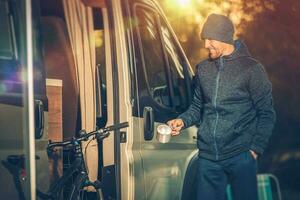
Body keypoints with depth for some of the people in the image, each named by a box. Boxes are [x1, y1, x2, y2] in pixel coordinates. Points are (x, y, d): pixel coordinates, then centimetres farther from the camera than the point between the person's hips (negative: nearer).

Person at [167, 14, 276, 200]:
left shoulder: (251, 68, -6)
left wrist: (256, 148, -9)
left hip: (240, 156, -4)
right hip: (208, 156, 4)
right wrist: (183, 121, -2)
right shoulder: (203, 69, 9)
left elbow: (266, 113, -4)